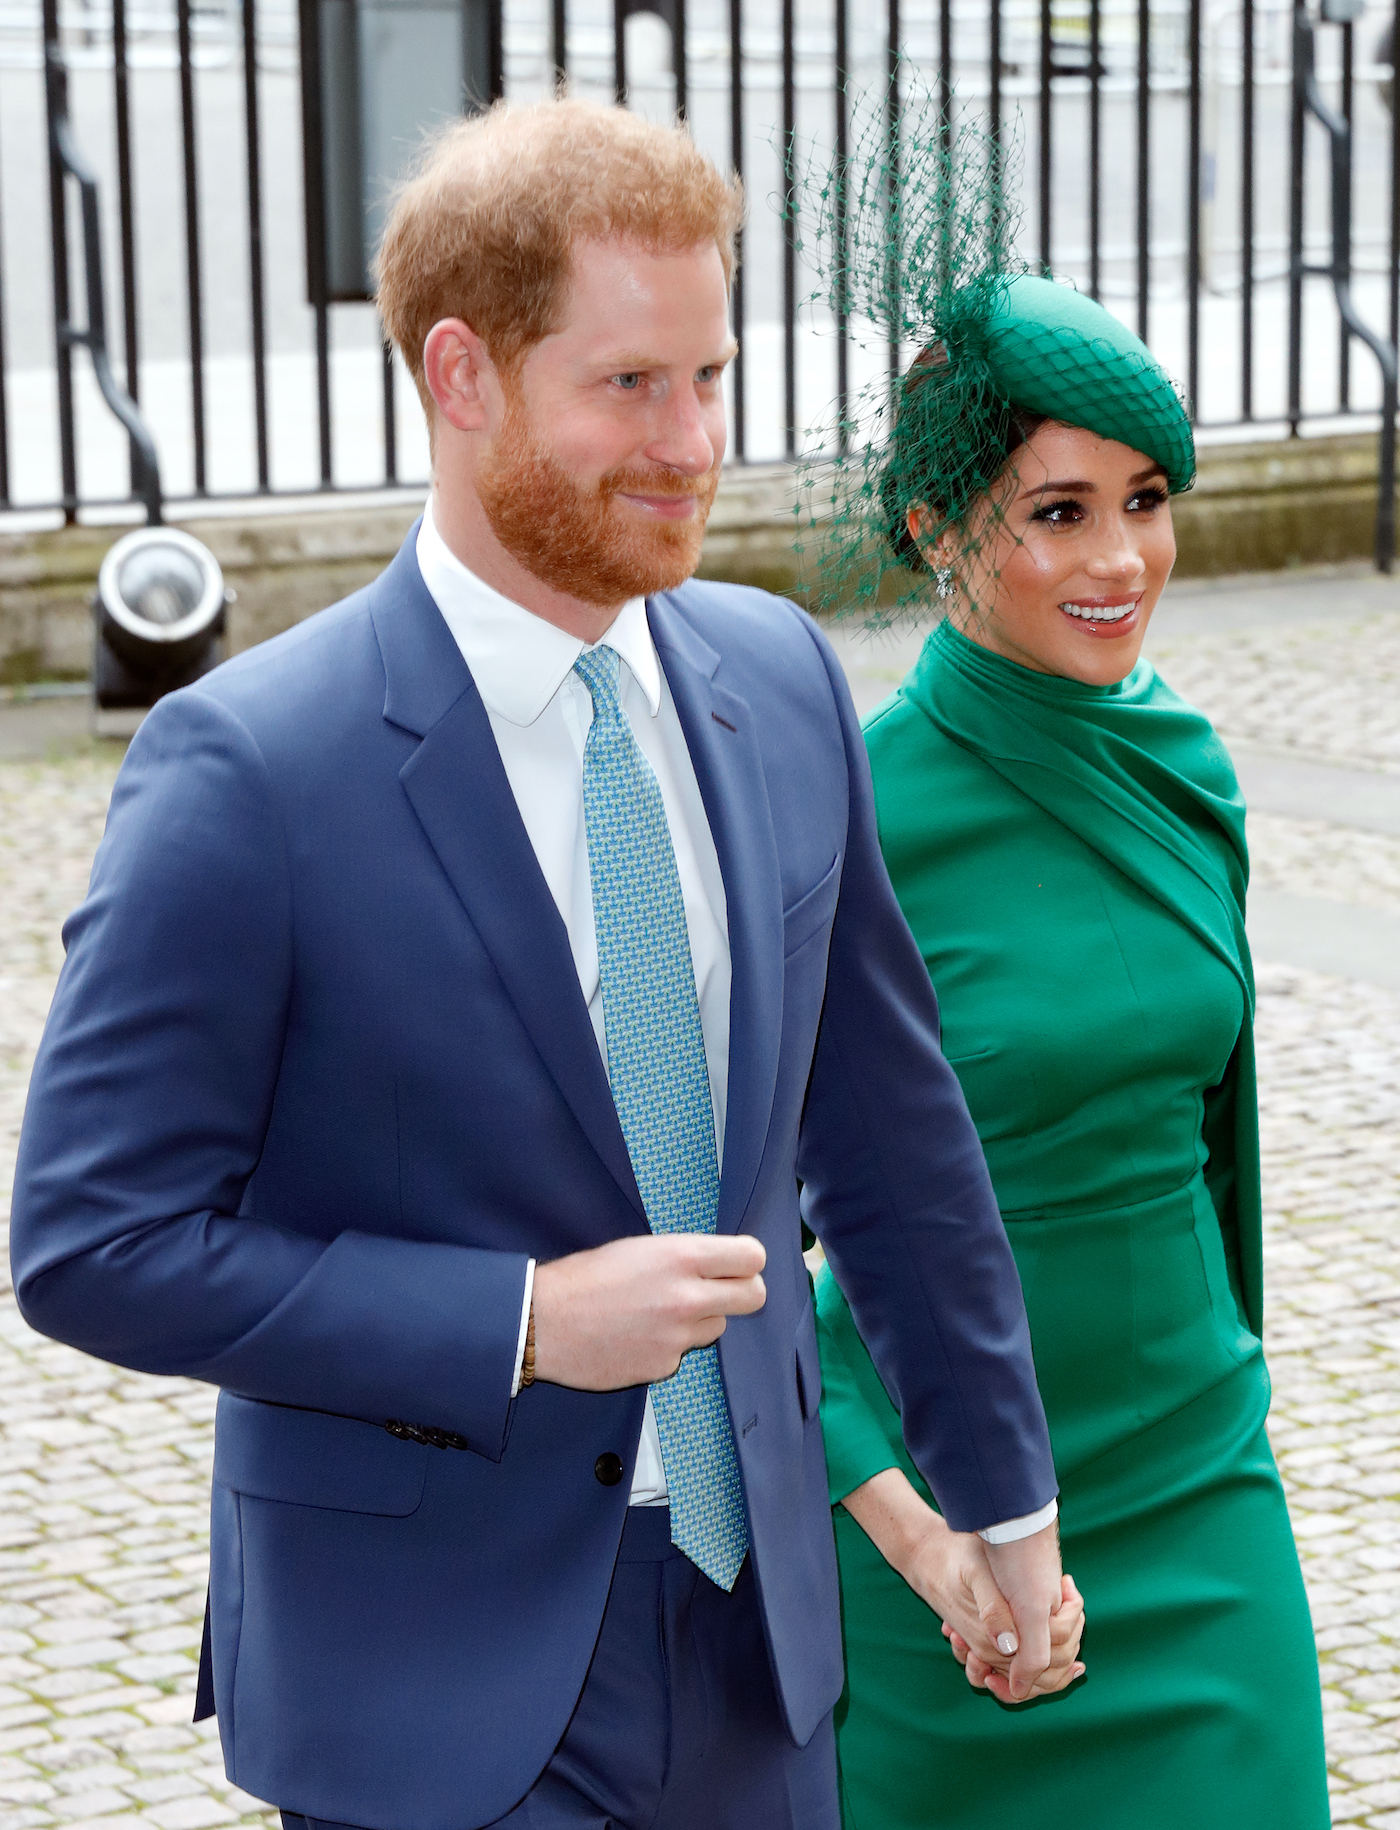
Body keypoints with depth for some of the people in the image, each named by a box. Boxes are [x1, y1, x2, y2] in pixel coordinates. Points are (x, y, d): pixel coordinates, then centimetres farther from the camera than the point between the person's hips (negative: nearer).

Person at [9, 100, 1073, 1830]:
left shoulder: (778, 679, 2)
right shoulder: (246, 771, -16)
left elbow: (886, 1122, 11)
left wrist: (1003, 1493, 17)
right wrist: (525, 1321, -20)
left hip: (754, 1623, 5)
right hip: (440, 1688, -5)